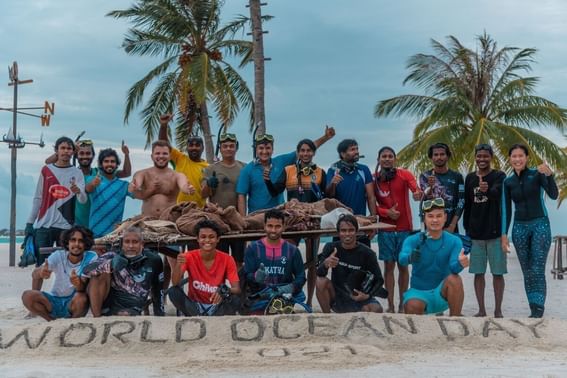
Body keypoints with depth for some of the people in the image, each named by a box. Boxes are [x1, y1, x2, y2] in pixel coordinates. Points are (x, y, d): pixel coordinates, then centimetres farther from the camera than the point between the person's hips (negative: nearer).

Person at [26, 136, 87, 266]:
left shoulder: (77, 173, 5)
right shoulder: (46, 170, 9)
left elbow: (83, 200, -9)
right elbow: (38, 198, 13)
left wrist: (78, 191, -32)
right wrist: (30, 222, 8)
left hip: (66, 226, -1)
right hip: (43, 225, 1)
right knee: (41, 264, -2)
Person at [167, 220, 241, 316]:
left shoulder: (227, 259, -9)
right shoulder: (189, 257, -8)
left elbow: (237, 289, -15)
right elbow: (175, 283, -19)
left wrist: (224, 291, -38)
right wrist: (177, 266, -40)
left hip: (216, 306, 0)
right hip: (194, 306, 0)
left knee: (235, 300, -31)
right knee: (173, 291, -26)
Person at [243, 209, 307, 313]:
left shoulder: (292, 250, 9)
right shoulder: (252, 248, 5)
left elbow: (301, 276, 7)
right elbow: (247, 276, 1)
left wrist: (291, 287, -14)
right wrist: (256, 277, -23)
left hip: (286, 293, 2)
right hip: (261, 296, -1)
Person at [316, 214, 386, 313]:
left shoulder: (367, 253, -11)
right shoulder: (331, 248, -7)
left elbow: (379, 280, -3)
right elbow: (320, 273, -19)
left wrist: (367, 296, -20)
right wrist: (325, 264, -42)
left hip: (358, 298, -1)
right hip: (337, 299, 1)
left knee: (376, 309, -30)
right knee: (321, 281, -26)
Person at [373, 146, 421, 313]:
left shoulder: (404, 174, -1)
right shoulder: (375, 179, 2)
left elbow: (415, 188, -19)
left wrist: (418, 193, -42)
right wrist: (386, 212, -13)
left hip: (404, 227, -1)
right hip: (385, 228, 1)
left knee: (403, 265, 6)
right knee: (389, 265, 3)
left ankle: (403, 305, 14)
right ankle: (390, 305, 7)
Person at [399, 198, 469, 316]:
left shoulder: (454, 241, -5)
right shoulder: (413, 240, -7)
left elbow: (453, 267, -22)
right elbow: (402, 259, -28)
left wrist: (460, 263, -47)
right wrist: (410, 258, -52)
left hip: (442, 294, 1)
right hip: (419, 292, -1)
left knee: (454, 279, -29)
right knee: (412, 306, -34)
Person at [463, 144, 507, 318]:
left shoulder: (499, 176, -4)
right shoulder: (470, 178, 8)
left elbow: (497, 193, -26)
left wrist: (487, 190, -48)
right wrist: (466, 230, 9)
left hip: (495, 232, -4)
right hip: (475, 233, 4)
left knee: (497, 273, 1)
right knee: (478, 273, 8)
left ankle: (498, 310, 9)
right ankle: (481, 310, 17)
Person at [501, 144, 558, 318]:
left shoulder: (537, 174, -3)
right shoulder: (508, 182, 6)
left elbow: (553, 195, -15)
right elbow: (506, 210, 8)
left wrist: (549, 175, -31)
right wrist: (504, 234, 2)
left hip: (540, 225, -4)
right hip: (519, 227, 4)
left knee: (537, 270, -10)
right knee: (527, 271, 4)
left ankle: (538, 309, -10)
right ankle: (535, 310, 10)